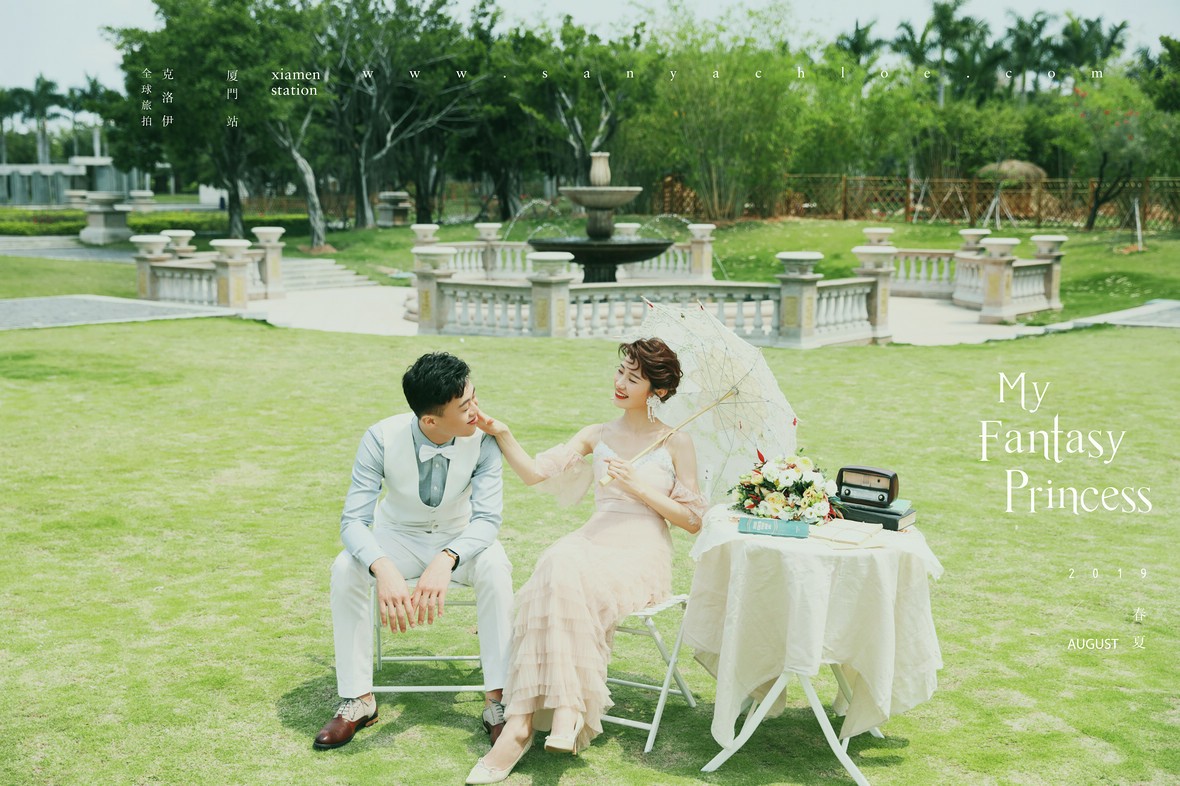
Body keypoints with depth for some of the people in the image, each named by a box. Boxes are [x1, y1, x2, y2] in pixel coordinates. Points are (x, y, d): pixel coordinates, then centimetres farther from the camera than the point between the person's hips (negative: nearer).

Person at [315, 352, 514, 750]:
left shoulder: (482, 439, -24)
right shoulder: (382, 438, -24)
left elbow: (487, 518, -27)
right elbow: (353, 519, -25)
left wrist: (446, 560, -48)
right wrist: (383, 569, -47)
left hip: (459, 539, 0)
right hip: (398, 537, 1)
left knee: (495, 567, -33)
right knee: (345, 568, -29)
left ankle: (497, 700, -24)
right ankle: (357, 700, -15)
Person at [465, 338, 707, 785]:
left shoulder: (676, 444, 8)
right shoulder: (597, 436, 18)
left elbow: (693, 520, 4)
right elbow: (535, 472, 7)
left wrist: (637, 487, -6)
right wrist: (502, 435, -7)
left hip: (643, 551, -3)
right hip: (593, 541, 3)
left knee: (568, 581, -33)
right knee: (557, 569, -33)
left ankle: (521, 725, -35)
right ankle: (565, 708, -39)